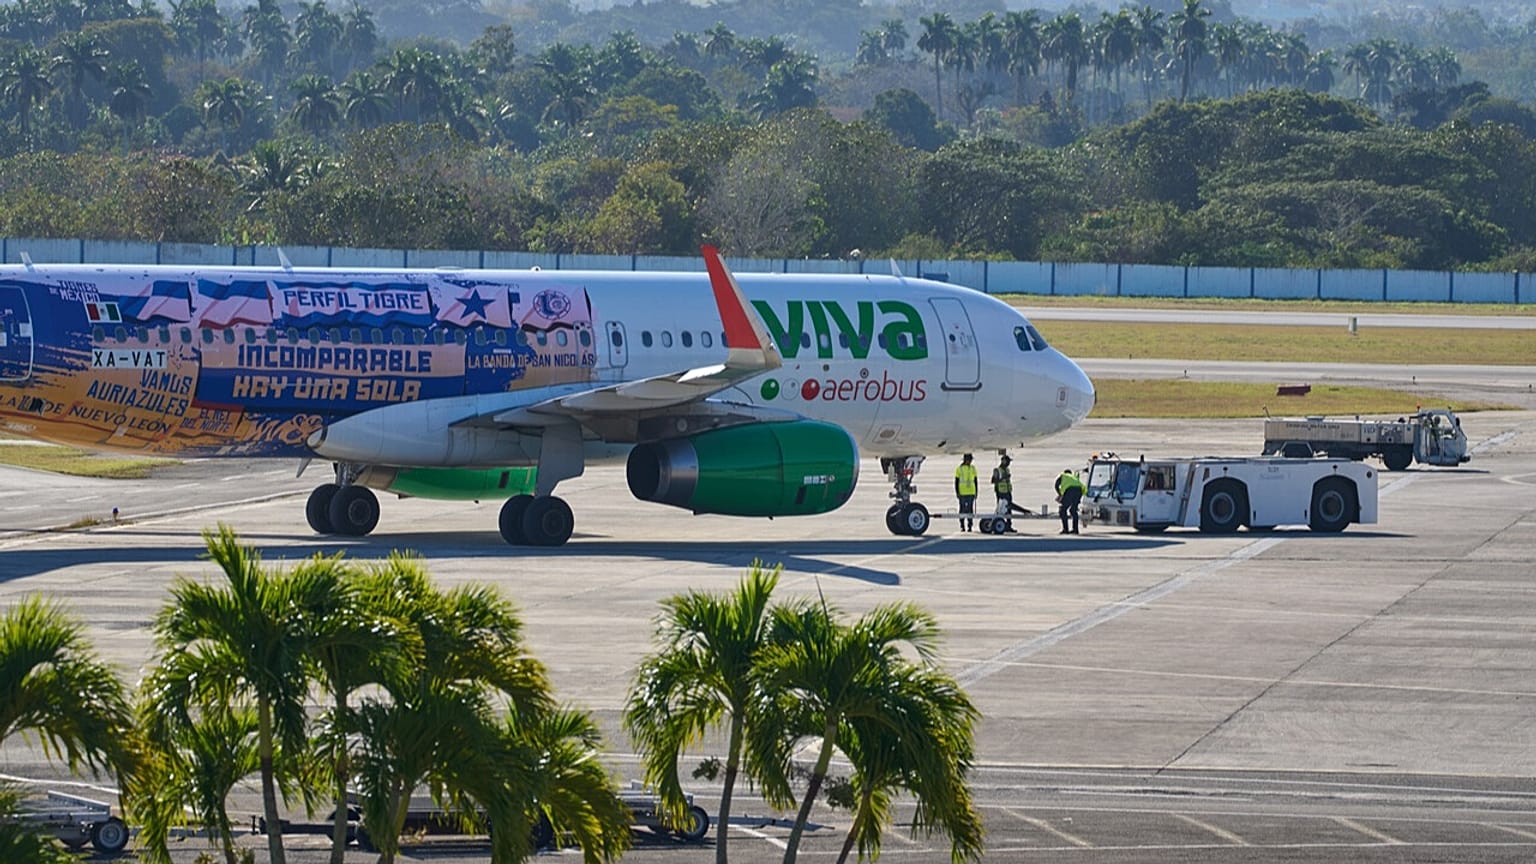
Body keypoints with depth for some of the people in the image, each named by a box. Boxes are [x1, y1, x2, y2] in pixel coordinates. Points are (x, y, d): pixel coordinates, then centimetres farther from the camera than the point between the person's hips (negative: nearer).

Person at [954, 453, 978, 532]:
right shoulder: (959, 469, 1)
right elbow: (956, 482, 1)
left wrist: (976, 492, 10)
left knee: (970, 510, 2)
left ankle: (970, 526, 5)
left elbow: (975, 481, 14)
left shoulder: (973, 469, 10)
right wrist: (957, 492, -6)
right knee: (963, 509, 0)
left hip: (971, 493, 3)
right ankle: (962, 526, 5)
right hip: (962, 493, -3)